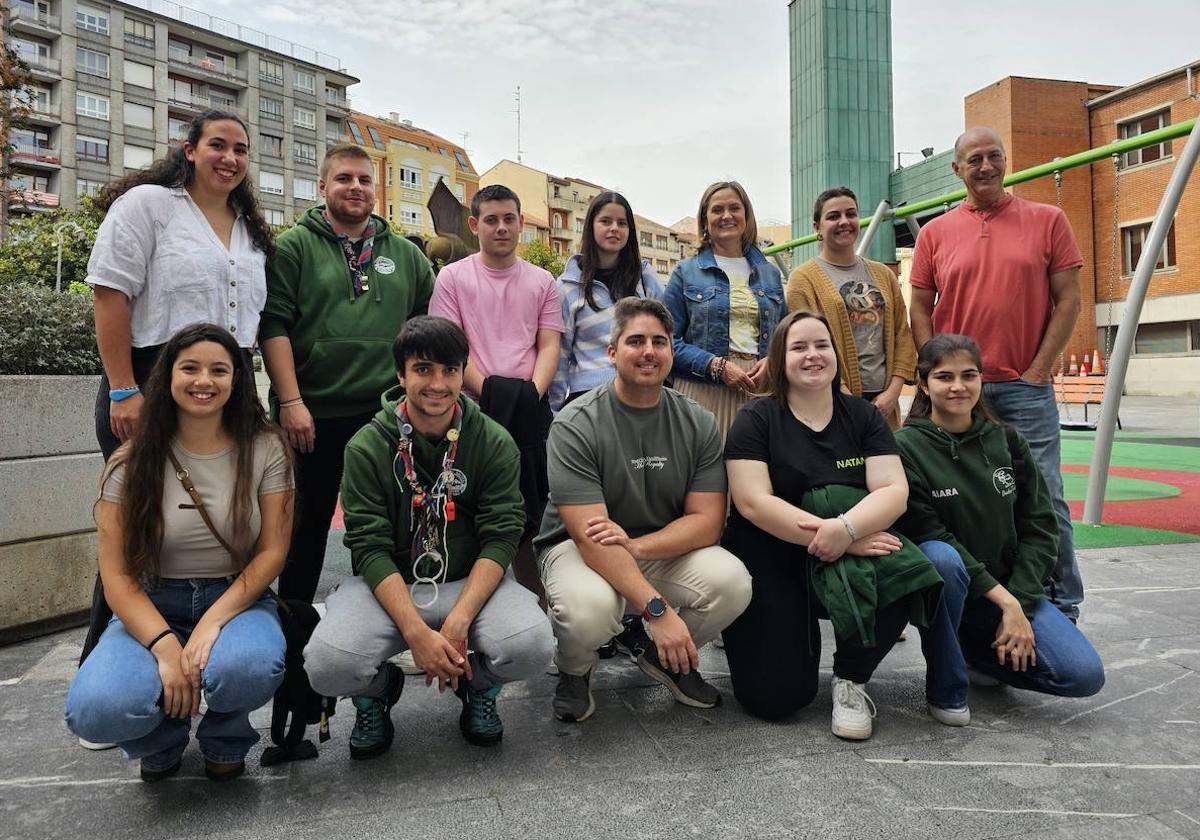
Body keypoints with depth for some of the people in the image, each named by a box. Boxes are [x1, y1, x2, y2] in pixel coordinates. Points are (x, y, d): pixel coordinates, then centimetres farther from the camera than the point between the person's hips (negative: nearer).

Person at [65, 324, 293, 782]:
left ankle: (224, 741, 5)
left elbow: (272, 551, -6)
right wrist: (165, 646, -23)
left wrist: (213, 622, -20)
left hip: (238, 599, -1)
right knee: (96, 710, -29)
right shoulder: (133, 462, -3)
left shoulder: (265, 450, -4)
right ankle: (163, 741, 12)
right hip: (152, 608, 1)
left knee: (247, 667, -36)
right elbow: (117, 575, -7)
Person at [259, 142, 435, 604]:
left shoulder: (405, 254, 11)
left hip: (386, 413, 3)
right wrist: (291, 402, -13)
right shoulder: (294, 246, 1)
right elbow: (274, 326, -6)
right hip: (312, 415, -2)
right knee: (309, 524, 9)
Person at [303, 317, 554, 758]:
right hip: (387, 586, 0)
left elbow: (500, 538, -9)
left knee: (533, 647, -28)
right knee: (326, 664, -27)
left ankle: (478, 687, 11)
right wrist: (416, 631, -24)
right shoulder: (367, 447, -6)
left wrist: (458, 621, -23)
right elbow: (370, 548, -11)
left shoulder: (495, 443, -5)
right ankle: (378, 690, 12)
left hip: (472, 582, 1)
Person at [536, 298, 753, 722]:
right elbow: (590, 536, -23)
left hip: (668, 549, 4)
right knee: (589, 608, -36)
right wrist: (657, 608, -32)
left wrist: (636, 546, -25)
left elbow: (707, 520, -7)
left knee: (733, 581, -24)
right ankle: (574, 670, 4)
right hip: (579, 547, -3)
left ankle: (665, 658, 9)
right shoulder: (575, 426, -16)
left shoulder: (698, 424, -3)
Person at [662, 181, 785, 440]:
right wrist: (718, 366, -12)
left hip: (760, 389, 3)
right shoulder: (686, 272, 6)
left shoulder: (770, 274, 17)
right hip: (703, 391, -3)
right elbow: (668, 340, -1)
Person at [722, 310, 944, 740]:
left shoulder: (862, 415, 5)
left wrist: (846, 528, -28)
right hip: (770, 563, -2)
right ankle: (749, 631, 24)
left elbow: (894, 490, -6)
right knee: (775, 698, -11)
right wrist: (846, 539, -24)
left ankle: (850, 680, -3)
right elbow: (753, 502, -16)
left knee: (900, 578, -31)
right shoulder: (756, 418, -4)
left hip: (849, 556, 3)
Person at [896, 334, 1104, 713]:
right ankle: (946, 686, -14)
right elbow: (928, 536, -17)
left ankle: (973, 649, 13)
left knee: (1085, 674, -15)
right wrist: (1003, 600, -18)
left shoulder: (1006, 441, 3)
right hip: (941, 585, -4)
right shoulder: (907, 447, -12)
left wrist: (1019, 603, -10)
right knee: (943, 560, -38)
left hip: (1011, 589, 4)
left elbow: (1040, 526, 1)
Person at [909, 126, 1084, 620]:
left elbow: (1068, 300, 2)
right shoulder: (935, 233, 7)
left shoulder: (1047, 220, 5)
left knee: (1044, 499, 0)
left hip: (1026, 387, -1)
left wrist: (1038, 370, -5)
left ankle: (1062, 611, 16)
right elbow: (920, 309, 7)